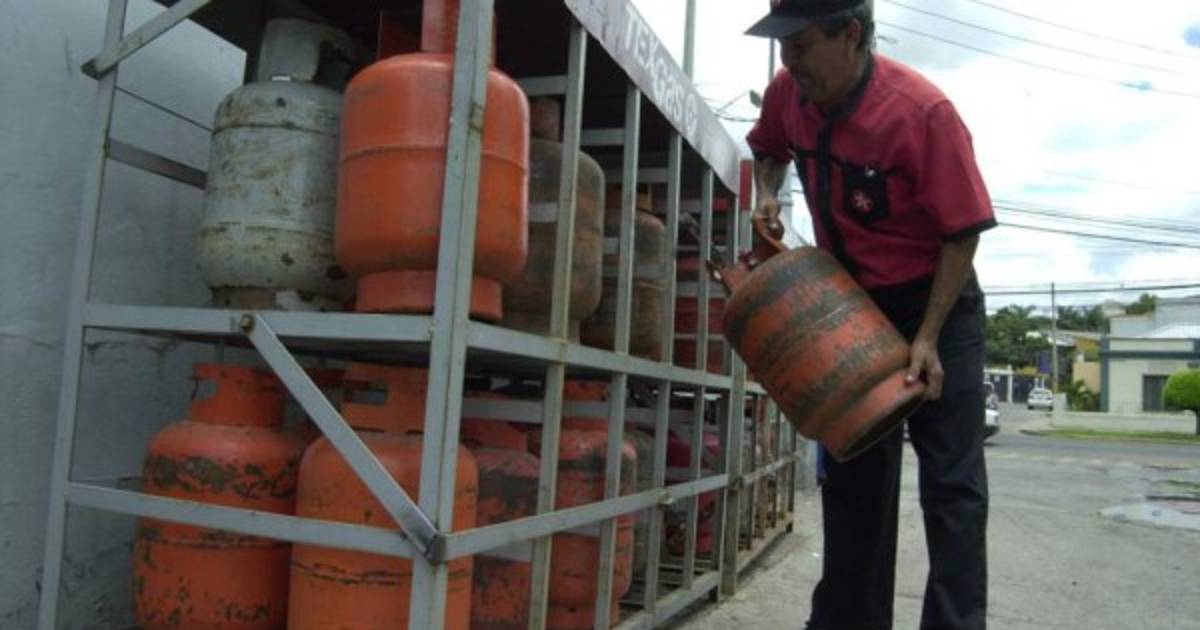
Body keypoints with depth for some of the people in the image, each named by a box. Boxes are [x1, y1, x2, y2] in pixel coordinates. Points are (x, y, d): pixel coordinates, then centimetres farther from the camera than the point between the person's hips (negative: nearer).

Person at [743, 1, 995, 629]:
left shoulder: (923, 111, -25)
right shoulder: (788, 91, -8)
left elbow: (962, 235, -20)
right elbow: (768, 151, 16)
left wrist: (927, 338, -25)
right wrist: (767, 196, -5)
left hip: (935, 299, -5)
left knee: (950, 481, -4)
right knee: (852, 473, 11)